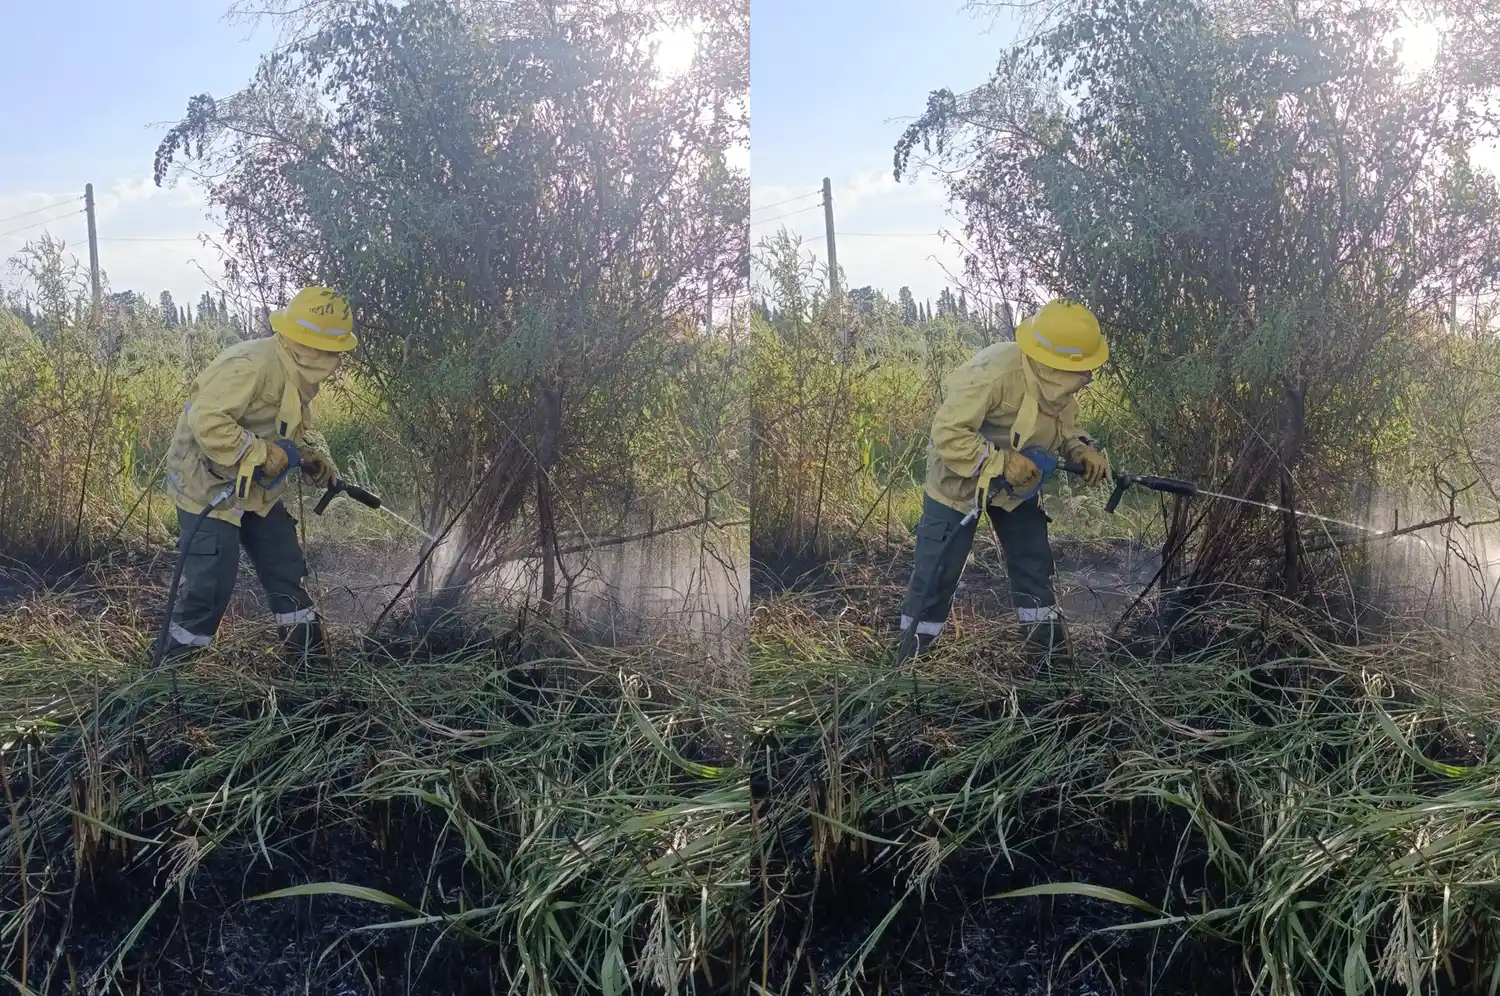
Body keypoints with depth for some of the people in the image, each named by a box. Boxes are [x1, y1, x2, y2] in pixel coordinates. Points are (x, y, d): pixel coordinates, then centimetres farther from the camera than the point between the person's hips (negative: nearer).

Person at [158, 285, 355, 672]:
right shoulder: (250, 366, -28)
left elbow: (300, 427, 19)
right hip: (208, 487, -10)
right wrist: (261, 454, -30)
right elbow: (206, 421, -34)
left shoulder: (297, 373, 4)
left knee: (286, 568, 12)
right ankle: (172, 665, 8)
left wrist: (316, 458, -1)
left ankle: (310, 655, 23)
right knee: (211, 583, -9)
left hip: (256, 489, 10)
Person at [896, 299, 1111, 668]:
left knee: (1034, 564, 9)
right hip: (959, 479, -7)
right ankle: (908, 658, 10)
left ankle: (1050, 653, 21)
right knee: (937, 572, -3)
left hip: (1018, 484, 7)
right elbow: (948, 433, -33)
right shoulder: (993, 373, -36)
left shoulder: (1060, 380, -12)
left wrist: (1082, 450, -14)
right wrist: (1001, 463, -36)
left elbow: (1066, 426, 7)